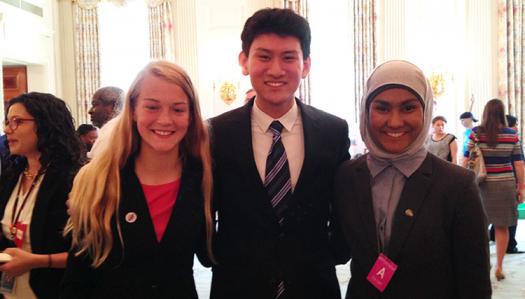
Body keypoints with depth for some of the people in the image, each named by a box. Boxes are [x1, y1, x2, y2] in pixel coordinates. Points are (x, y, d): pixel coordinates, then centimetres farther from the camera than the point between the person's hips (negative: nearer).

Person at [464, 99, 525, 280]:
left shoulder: (475, 133, -4)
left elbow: (466, 161, -3)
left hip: (481, 184, 0)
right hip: (505, 185, 0)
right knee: (502, 227, 10)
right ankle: (499, 267, 14)